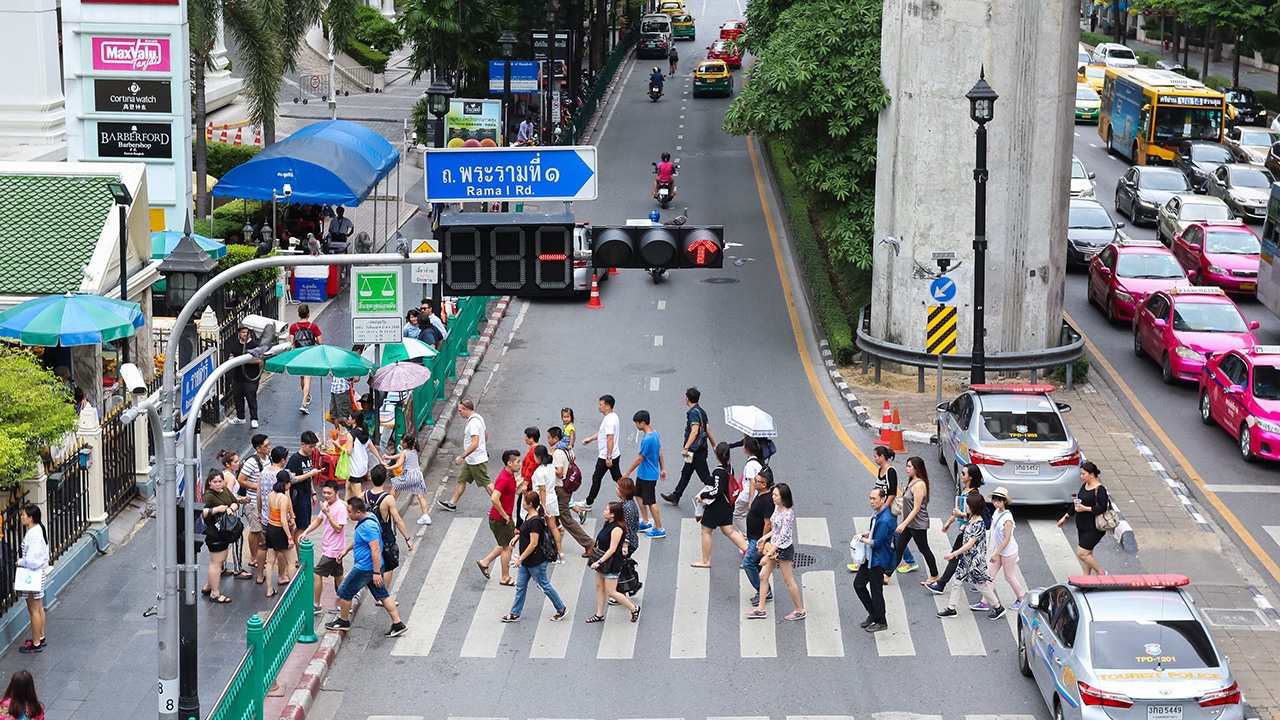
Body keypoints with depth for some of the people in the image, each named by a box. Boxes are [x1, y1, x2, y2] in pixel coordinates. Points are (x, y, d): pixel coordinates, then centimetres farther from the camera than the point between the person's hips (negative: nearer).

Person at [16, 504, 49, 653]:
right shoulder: (39, 529, 4)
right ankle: (41, 638, 32)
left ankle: (36, 644, 10)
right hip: (39, 571, 10)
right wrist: (23, 560, 5)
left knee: (34, 610, 1)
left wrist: (20, 561, -10)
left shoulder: (33, 535, -25)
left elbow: (31, 560, -27)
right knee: (39, 608, 20)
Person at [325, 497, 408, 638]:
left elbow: (376, 549, -29)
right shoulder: (364, 520, 6)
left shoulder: (368, 526, -27)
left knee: (345, 592, 8)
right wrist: (346, 550, 23)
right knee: (382, 594, 14)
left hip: (366, 568, -10)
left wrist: (376, 573, -28)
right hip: (372, 567, 10)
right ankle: (397, 624, 15)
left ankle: (343, 621, 26)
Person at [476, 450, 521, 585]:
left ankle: (485, 562, 31)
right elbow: (494, 498, -36)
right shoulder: (504, 479, -27)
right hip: (500, 519, -10)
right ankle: (505, 578, 16)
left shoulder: (510, 475, 5)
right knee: (507, 546, 3)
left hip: (506, 517, 10)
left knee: (507, 544, 22)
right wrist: (504, 515, -25)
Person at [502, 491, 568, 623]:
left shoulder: (535, 521, -26)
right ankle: (515, 614, 21)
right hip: (526, 561, 10)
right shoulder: (528, 516, 4)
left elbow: (533, 544, -26)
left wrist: (520, 559, -22)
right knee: (520, 586, 13)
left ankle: (561, 609, 21)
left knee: (544, 585, 6)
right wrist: (517, 537, 6)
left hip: (536, 562, -10)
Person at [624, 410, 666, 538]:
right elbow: (660, 452, 11)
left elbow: (639, 459, -21)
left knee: (651, 502, 1)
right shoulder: (655, 433, 1)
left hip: (648, 476, -10)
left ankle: (659, 529, 10)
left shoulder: (647, 439, -28)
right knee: (639, 495, 22)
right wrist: (662, 468, 20)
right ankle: (646, 523, 31)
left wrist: (627, 473, -12)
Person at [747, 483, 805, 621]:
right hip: (773, 546, 9)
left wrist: (769, 554, -26)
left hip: (784, 549, -9)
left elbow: (782, 537, -26)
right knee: (763, 576, 11)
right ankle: (760, 609, 19)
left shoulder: (788, 514, -25)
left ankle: (800, 611, 19)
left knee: (789, 581, 4)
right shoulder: (777, 507, 2)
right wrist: (766, 536, 5)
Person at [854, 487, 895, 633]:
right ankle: (873, 614, 30)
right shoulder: (875, 512, 2)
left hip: (878, 560, -10)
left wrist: (862, 539, -11)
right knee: (858, 584, 15)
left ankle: (881, 622, 20)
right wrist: (867, 534, 0)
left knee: (876, 591, 3)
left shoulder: (885, 520, -28)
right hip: (870, 557, 10)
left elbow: (876, 543, -25)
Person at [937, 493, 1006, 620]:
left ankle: (998, 608, 19)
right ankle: (951, 608, 16)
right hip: (966, 558, 9)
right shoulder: (971, 518, 3)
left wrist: (954, 554, -25)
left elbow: (970, 544, -26)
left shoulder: (979, 524, -25)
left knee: (981, 585, 4)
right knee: (958, 581, 9)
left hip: (975, 560, -9)